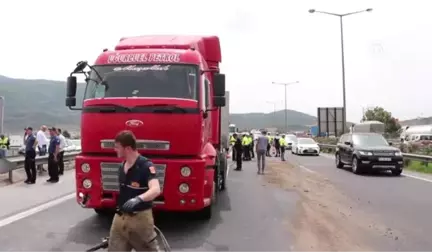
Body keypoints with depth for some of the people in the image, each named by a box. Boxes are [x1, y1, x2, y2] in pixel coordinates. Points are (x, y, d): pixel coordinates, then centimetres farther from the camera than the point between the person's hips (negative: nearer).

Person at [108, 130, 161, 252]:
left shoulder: (146, 166, -18)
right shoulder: (122, 167, 7)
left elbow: (156, 190, -32)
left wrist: (139, 199, -49)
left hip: (140, 218, -7)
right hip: (120, 217, 7)